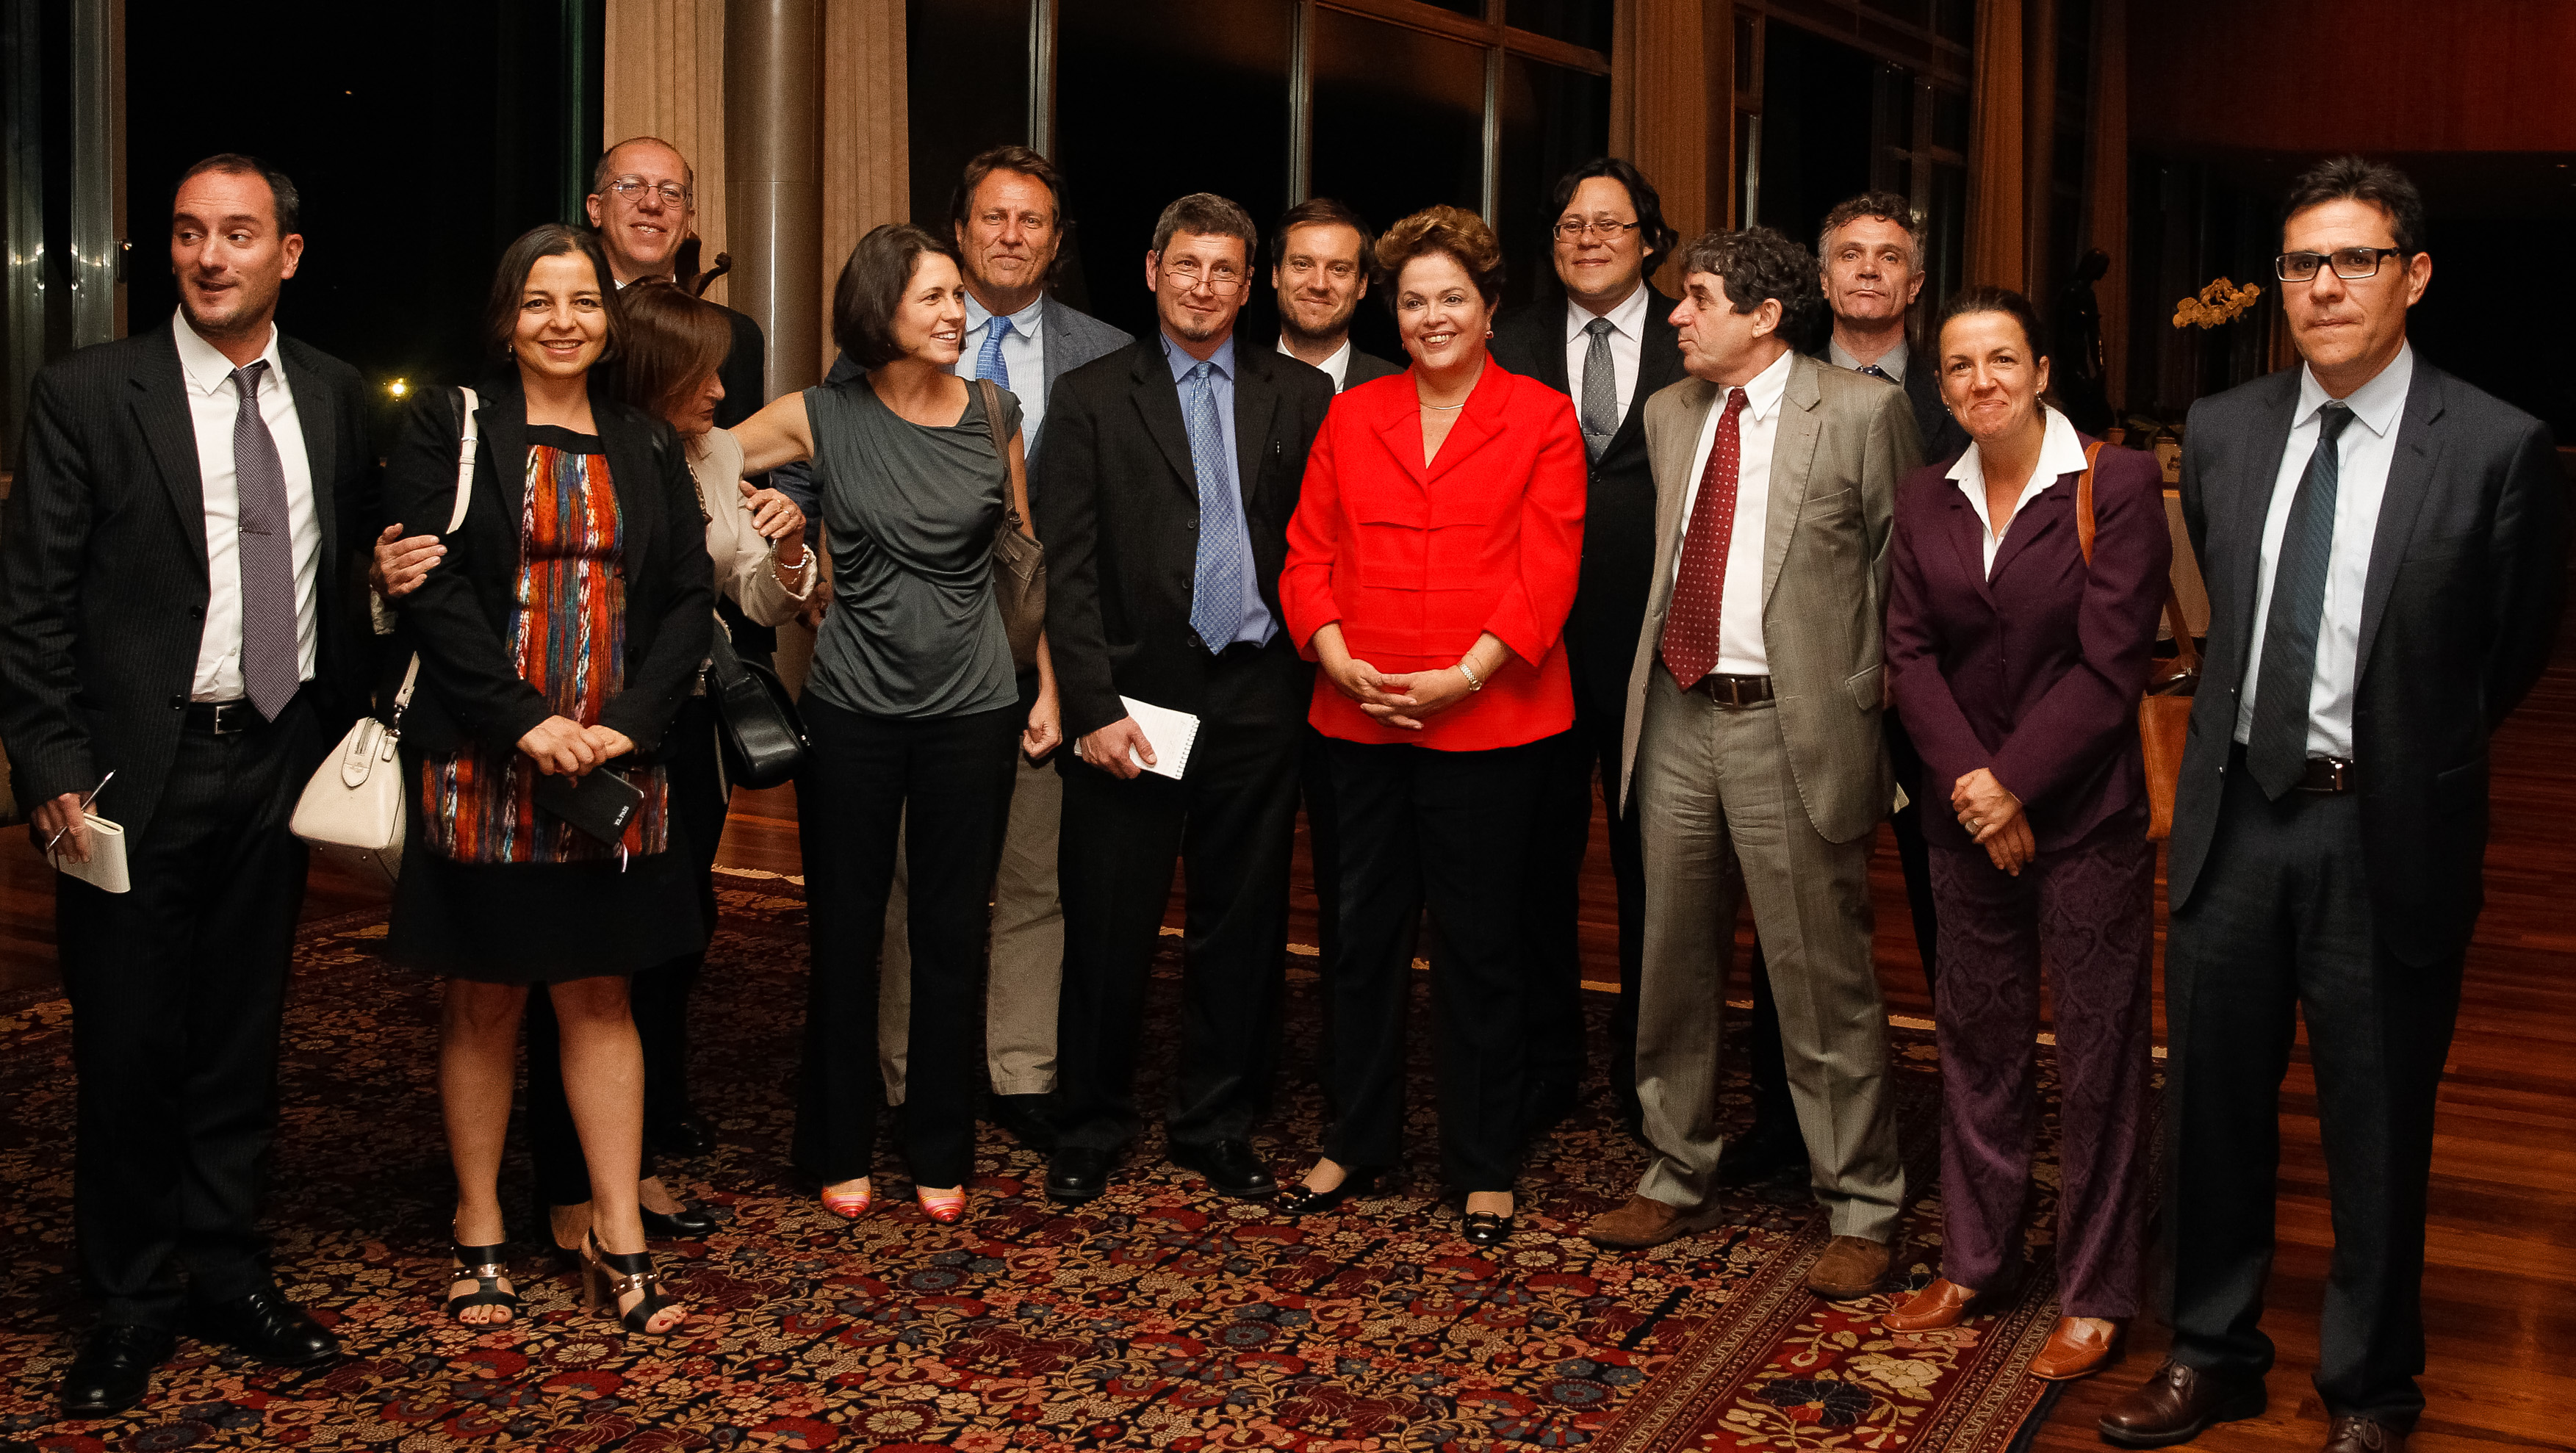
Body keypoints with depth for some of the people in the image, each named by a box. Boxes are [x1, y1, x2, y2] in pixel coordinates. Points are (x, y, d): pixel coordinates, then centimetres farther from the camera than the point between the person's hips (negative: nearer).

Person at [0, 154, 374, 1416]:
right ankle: (132, 1301, 21)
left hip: (284, 752, 4)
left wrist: (355, 729, 8)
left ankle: (227, 1273, 28)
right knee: (128, 1043, 5)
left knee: (242, 1030, 14)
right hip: (140, 766, -3)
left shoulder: (333, 396, 6)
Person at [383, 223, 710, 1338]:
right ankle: (479, 1236, 18)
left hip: (616, 768, 2)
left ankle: (617, 1238, 12)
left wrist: (630, 726, -9)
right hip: (480, 762, -2)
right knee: (484, 1000, 6)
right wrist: (528, 722, -16)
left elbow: (688, 599, 6)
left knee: (599, 995, 6)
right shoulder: (448, 428, 2)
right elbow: (433, 589, -7)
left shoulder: (647, 449, 11)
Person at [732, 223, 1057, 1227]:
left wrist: (1049, 687, 5)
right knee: (845, 932, 7)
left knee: (953, 935, 7)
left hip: (973, 708, 1)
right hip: (853, 707, -1)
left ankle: (941, 1155, 21)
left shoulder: (994, 416, 2)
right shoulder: (821, 418, -2)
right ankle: (841, 1151, 23)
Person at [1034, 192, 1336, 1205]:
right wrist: (1095, 706, -9)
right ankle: (1091, 1130, 20)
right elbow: (1067, 567, -2)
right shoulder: (1093, 397, 4)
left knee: (1242, 927, 9)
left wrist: (1313, 672, -4)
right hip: (1136, 697, -2)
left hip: (1257, 699, 2)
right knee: (1109, 927, 4)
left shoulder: (1301, 397, 9)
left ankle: (1217, 1129, 24)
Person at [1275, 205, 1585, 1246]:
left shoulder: (1541, 420, 1)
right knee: (1363, 933, 11)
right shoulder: (1352, 417, 12)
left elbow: (1545, 572, -6)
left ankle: (1484, 1167, 18)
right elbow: (1308, 554, 8)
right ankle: (1358, 1144, 26)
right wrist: (1340, 660, -8)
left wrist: (1465, 675, -16)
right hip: (1360, 719, 4)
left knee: (1480, 945, 4)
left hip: (1484, 719, -3)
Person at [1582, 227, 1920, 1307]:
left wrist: (1875, 708, -3)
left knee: (1823, 980, 0)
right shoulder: (1668, 415, 12)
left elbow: (1903, 572, -2)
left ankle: (1859, 1209, 14)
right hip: (1679, 719, 6)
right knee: (1673, 965, 14)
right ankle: (1679, 1177, 30)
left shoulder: (1863, 414, -6)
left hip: (1794, 728, -6)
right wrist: (1655, 676, 13)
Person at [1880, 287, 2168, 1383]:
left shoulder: (2118, 484, -8)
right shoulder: (1924, 500, 6)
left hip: (2086, 812, -4)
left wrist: (2015, 784, -14)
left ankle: (2095, 1295, 16)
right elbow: (1909, 651, 2)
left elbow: (2111, 661, -13)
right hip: (1967, 818, 4)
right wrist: (1966, 779, -11)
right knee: (1977, 1037, 13)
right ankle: (1974, 1261, 27)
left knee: (2098, 1054, 3)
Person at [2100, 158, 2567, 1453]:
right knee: (2214, 1104, 15)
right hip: (2234, 812, 4)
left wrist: (2407, 756, 9)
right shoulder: (2220, 432, 3)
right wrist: (2226, 743, 13)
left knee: (2377, 1129, 10)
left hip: (2387, 833, -4)